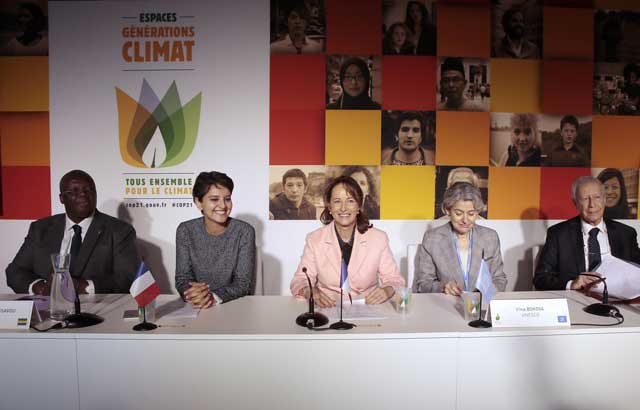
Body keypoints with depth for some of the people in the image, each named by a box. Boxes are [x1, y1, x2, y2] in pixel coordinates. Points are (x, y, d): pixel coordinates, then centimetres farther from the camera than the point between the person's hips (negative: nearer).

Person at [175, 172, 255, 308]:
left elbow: (243, 283, -10)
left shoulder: (244, 231, -8)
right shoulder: (185, 230, -3)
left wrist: (214, 297, -27)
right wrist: (196, 295, -24)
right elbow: (182, 278, -4)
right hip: (196, 308, 1)